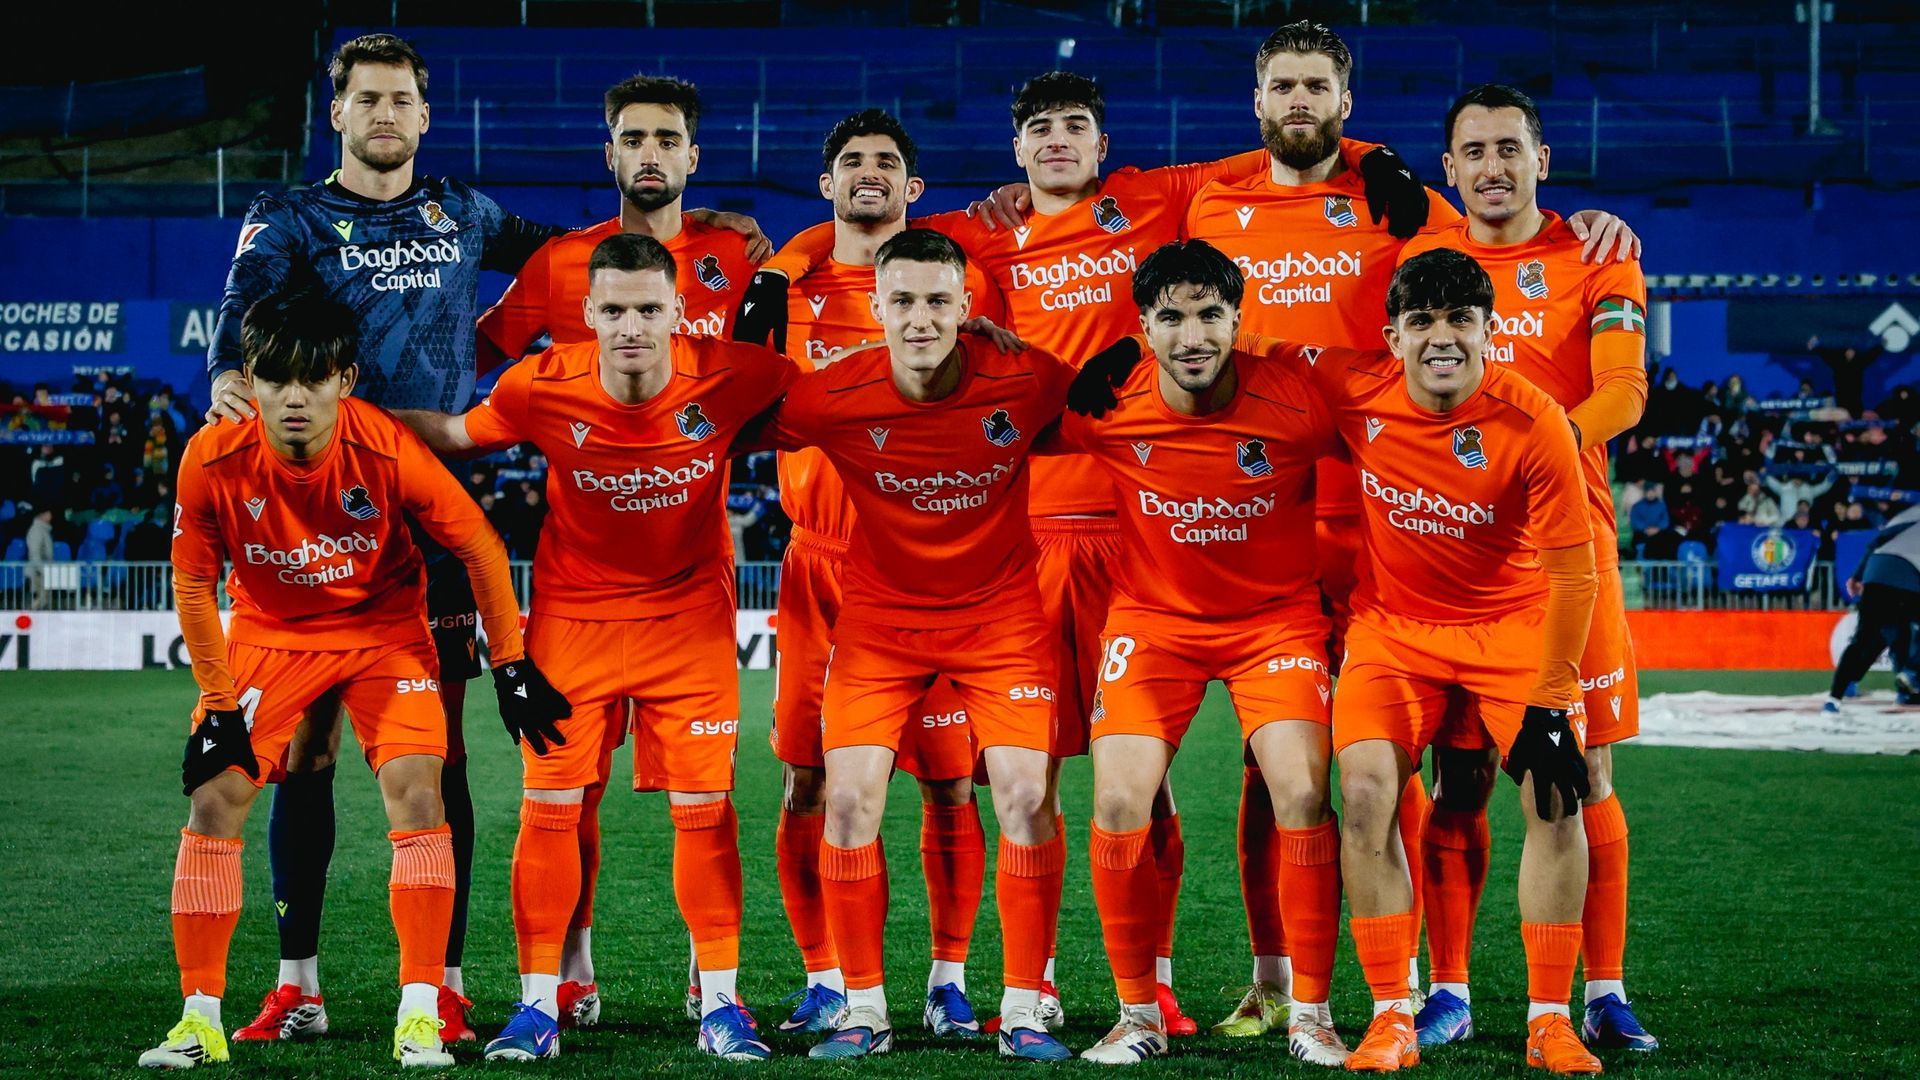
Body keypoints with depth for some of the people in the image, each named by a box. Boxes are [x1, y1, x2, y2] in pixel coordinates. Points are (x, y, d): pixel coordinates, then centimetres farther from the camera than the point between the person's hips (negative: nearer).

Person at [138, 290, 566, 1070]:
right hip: (267, 633, 2)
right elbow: (193, 583, -8)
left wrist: (511, 665, -8)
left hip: (383, 627, -1)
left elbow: (479, 547, -12)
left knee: (416, 791, -17)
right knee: (212, 801, -8)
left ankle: (419, 1014, -9)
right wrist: (218, 705, -7)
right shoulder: (212, 459, -23)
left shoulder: (388, 449, -26)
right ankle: (200, 1018, 4)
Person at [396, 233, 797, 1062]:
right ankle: (539, 1003, 10)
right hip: (572, 613, 0)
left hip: (690, 614, 0)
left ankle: (720, 1003, 11)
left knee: (704, 804, -1)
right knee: (552, 802, -1)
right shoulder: (542, 388, -16)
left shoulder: (731, 377, -17)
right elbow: (456, 434, 2)